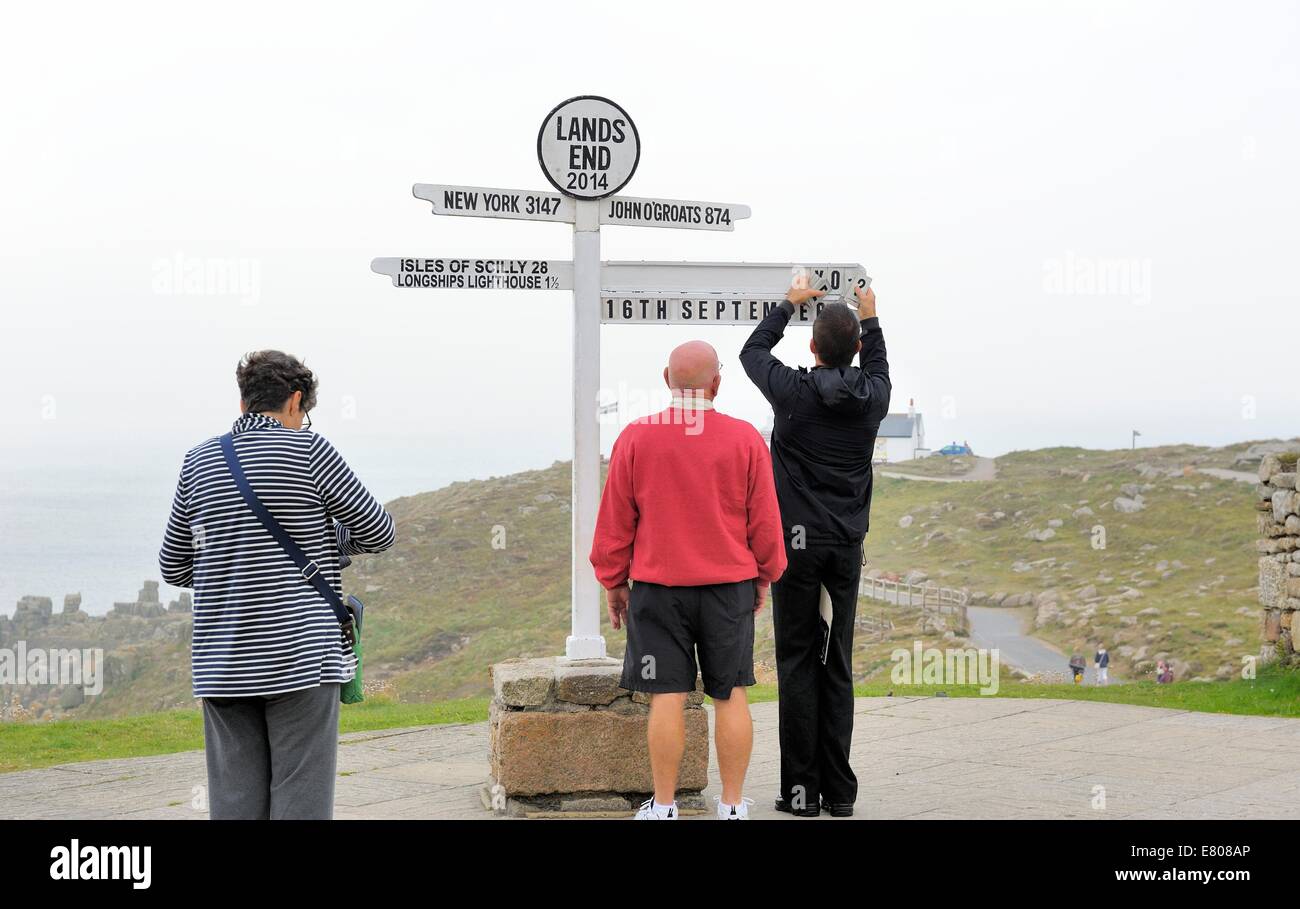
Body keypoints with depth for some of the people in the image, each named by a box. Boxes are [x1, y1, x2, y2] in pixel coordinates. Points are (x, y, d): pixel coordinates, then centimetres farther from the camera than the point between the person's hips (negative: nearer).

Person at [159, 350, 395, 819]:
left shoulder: (199, 462, 8)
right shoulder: (308, 450, -4)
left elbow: (174, 568, 16)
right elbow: (378, 533, 3)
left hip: (223, 665, 4)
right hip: (301, 657, -4)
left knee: (235, 803, 7)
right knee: (301, 802, -1)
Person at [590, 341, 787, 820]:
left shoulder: (635, 437, -4)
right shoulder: (745, 439, -3)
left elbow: (614, 520, 1)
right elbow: (765, 520, 3)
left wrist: (613, 582, 11)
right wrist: (763, 578, 17)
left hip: (658, 587, -1)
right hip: (730, 585, 1)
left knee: (667, 697, 2)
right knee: (730, 695, 8)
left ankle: (663, 807, 8)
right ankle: (732, 806, 13)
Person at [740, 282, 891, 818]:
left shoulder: (794, 391, -8)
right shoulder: (872, 396, 0)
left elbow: (752, 351, 12)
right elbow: (877, 366, 27)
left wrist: (789, 304, 24)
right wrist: (870, 317, 37)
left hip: (798, 542, -3)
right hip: (847, 546, 3)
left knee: (797, 664, 1)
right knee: (838, 666, 7)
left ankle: (801, 789, 0)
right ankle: (839, 791, 8)